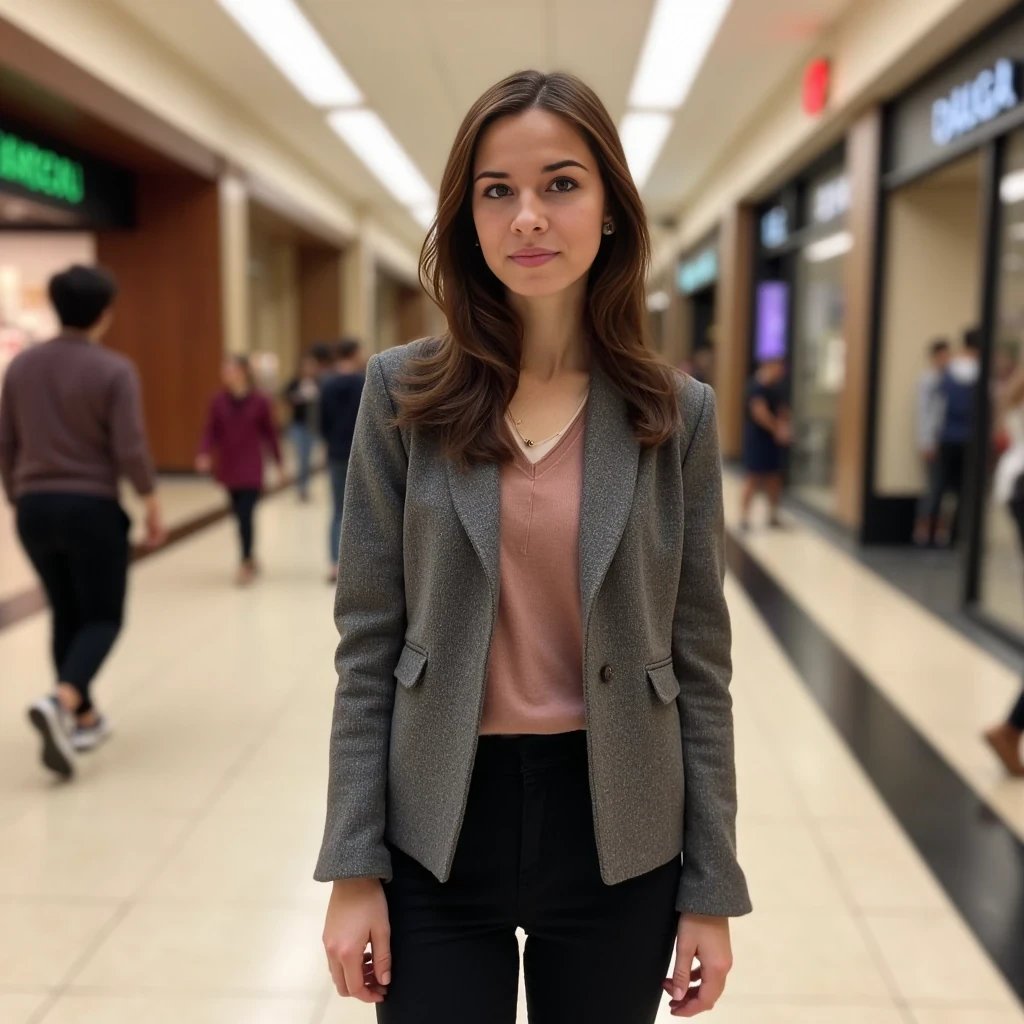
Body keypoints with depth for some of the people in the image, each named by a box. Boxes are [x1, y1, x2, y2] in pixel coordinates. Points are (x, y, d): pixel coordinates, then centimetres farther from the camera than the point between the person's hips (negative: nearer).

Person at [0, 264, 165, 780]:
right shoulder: (113, 369, -12)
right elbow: (129, 448, -16)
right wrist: (151, 503, -2)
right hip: (91, 508, -5)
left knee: (66, 615, 17)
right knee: (103, 617, 6)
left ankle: (84, 718, 25)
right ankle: (60, 702, -18)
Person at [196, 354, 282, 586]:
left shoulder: (259, 400, -7)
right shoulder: (219, 400, -1)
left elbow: (269, 432, 1)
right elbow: (211, 431, -2)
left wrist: (278, 461, 7)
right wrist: (204, 454, -19)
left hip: (251, 469, -4)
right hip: (228, 468, 4)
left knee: (245, 515, -11)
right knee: (239, 514, 14)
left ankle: (246, 564, 1)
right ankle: (250, 559, 31)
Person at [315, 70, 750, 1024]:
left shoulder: (678, 412, -4)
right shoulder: (404, 392, -5)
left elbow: (698, 659, -1)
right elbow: (368, 640, -3)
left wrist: (712, 886, 0)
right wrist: (352, 866, -4)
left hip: (617, 832, 1)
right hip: (439, 831, 0)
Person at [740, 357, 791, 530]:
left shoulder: (776, 387, 13)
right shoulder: (757, 387, -14)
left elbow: (782, 409, 12)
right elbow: (760, 412, -21)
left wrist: (784, 426, -7)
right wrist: (777, 429, -14)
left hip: (774, 439, 8)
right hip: (758, 437, -8)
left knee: (774, 478, 11)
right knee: (754, 477, -7)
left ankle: (774, 516, 19)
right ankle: (744, 515, -1)